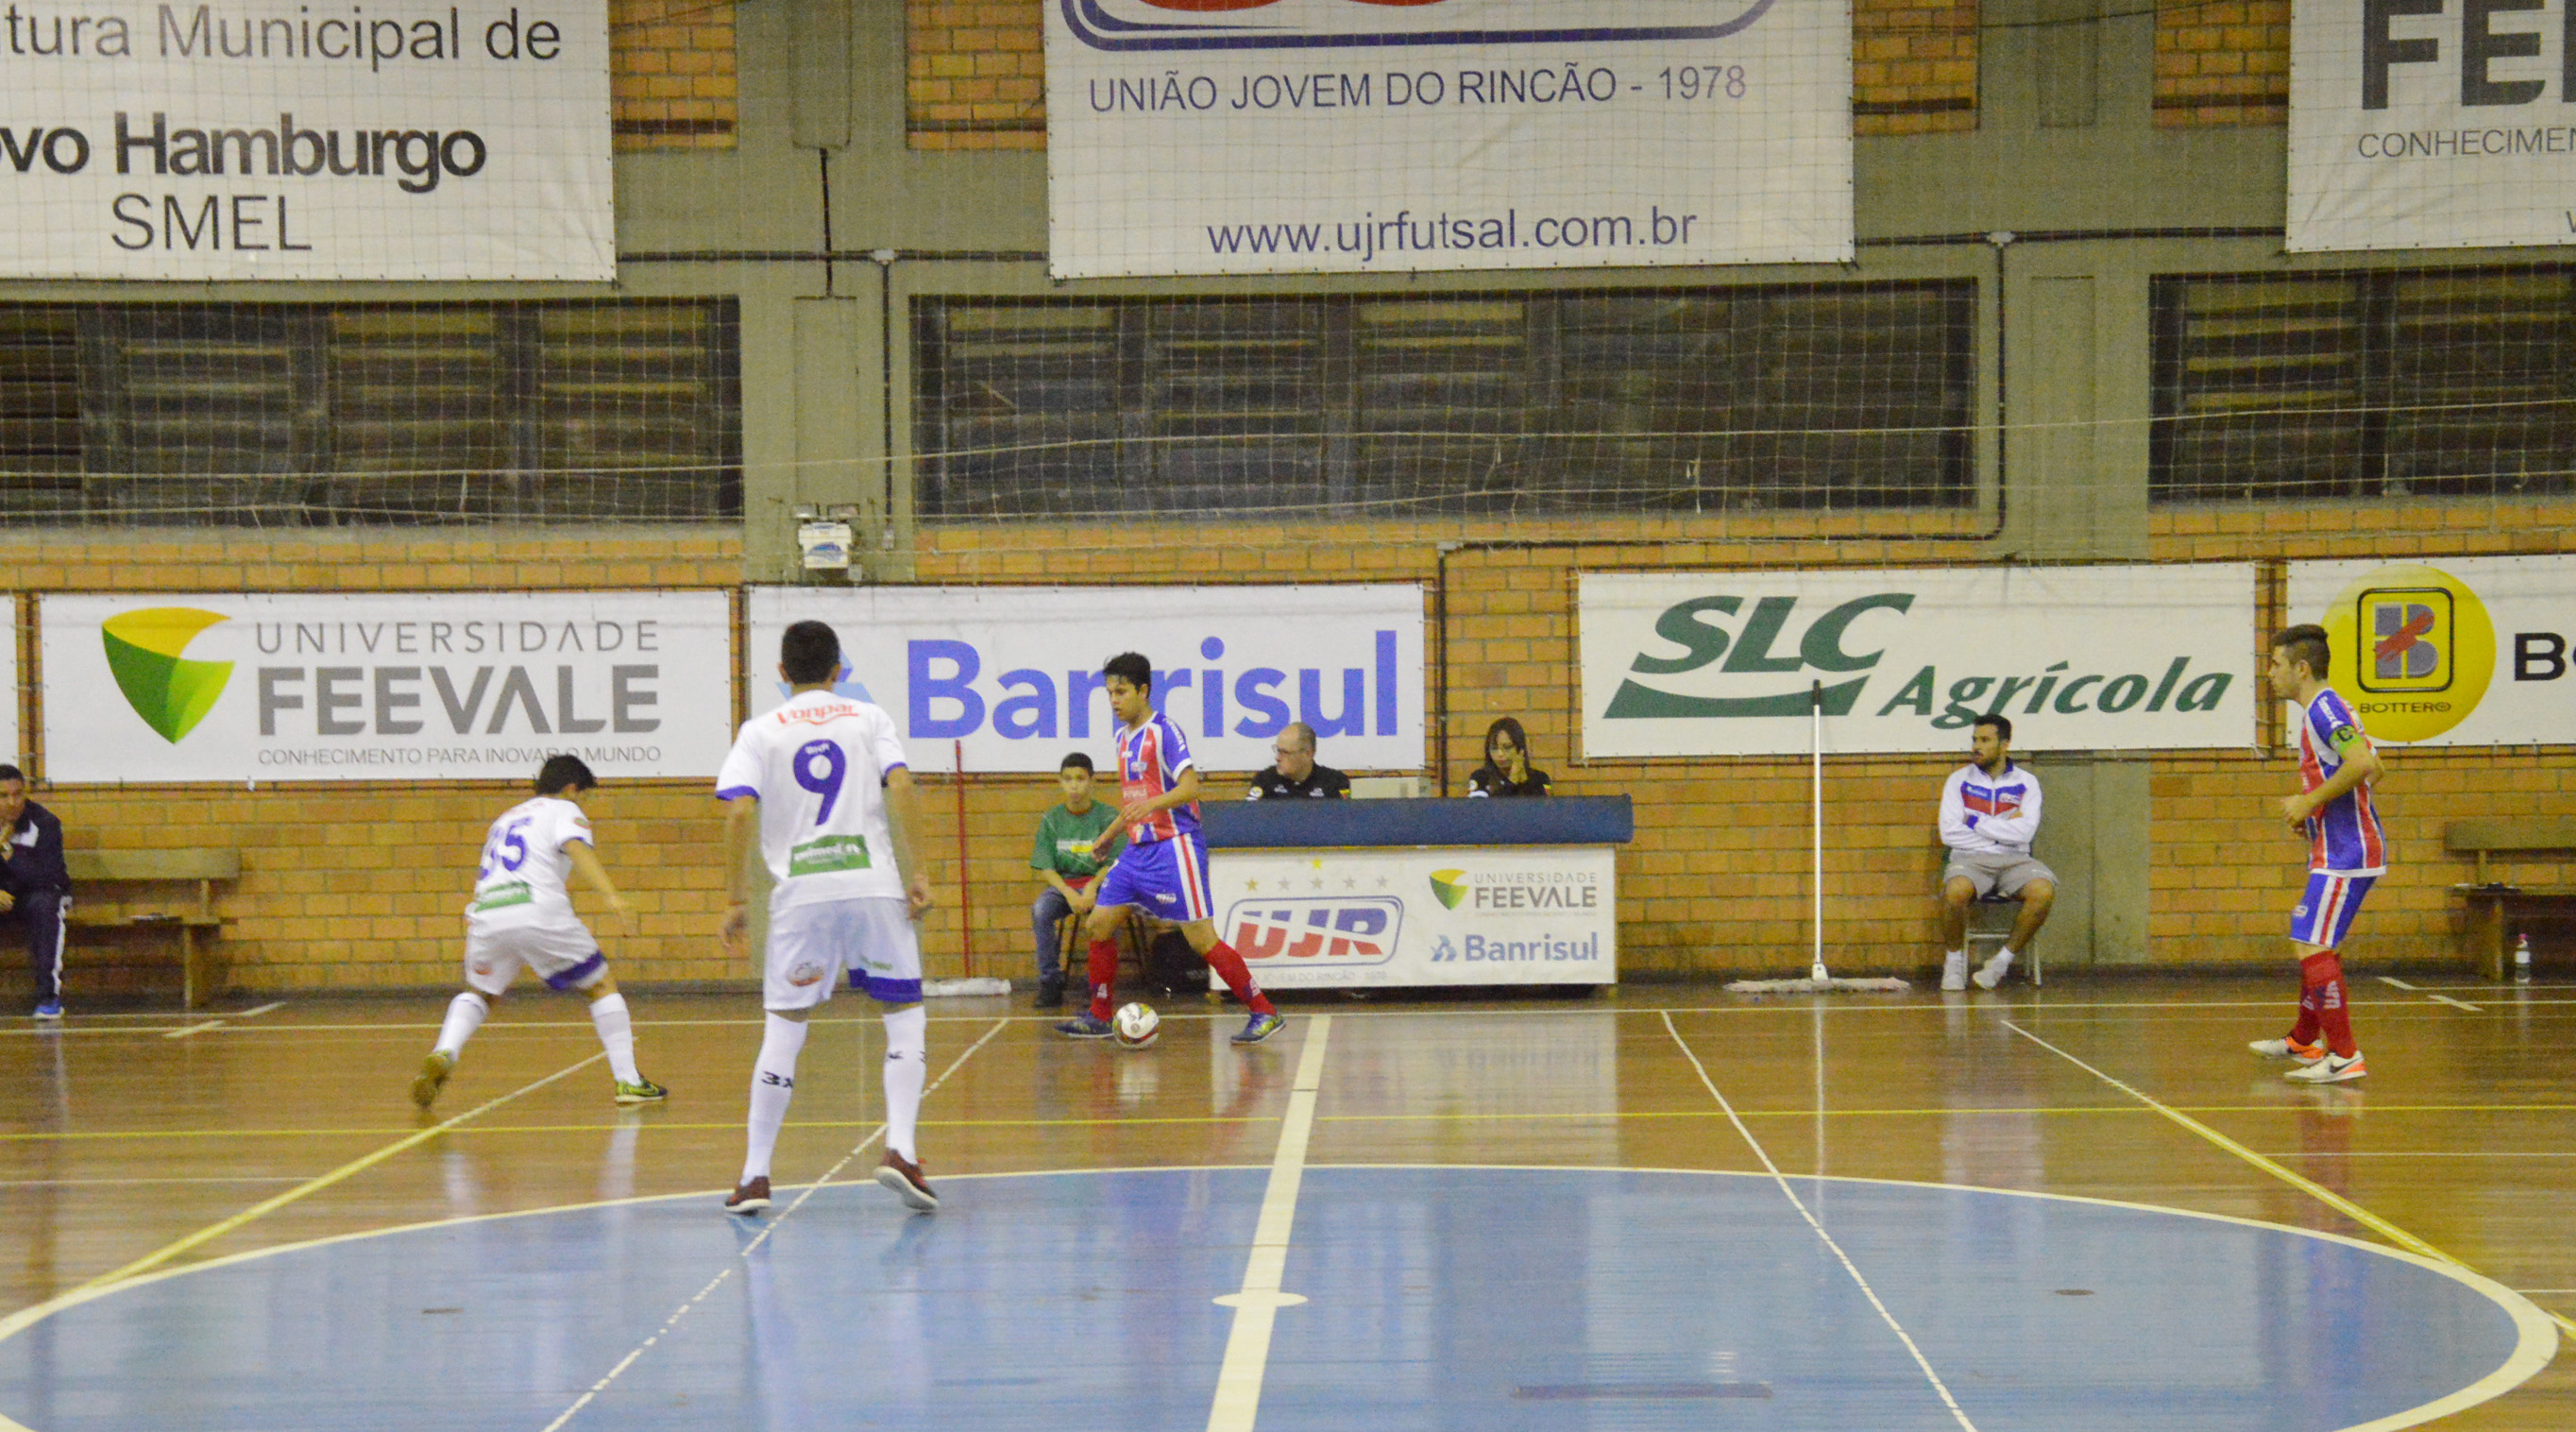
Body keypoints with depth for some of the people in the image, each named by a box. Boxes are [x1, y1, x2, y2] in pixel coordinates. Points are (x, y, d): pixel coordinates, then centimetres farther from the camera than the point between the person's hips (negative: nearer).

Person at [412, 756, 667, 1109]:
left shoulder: (506, 818, 34)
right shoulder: (564, 810, 15)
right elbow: (577, 848, -7)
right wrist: (611, 895, -20)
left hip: (486, 915, 5)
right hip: (538, 911, -5)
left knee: (478, 994, 29)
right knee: (602, 987, 12)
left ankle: (442, 1055, 1)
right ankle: (628, 1081, 6)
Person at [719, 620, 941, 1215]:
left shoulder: (760, 731, 10)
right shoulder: (869, 717, 11)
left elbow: (739, 813, -2)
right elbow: (902, 789, -3)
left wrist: (737, 901, 2)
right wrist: (918, 874, -1)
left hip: (800, 892, 0)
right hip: (873, 882, 0)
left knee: (783, 1026, 8)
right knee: (906, 1014, 10)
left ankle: (755, 1175, 5)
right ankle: (900, 1149, -7)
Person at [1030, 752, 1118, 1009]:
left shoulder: (1107, 817, 0)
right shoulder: (1051, 820, 6)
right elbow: (1045, 869, 1)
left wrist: (1092, 889, -23)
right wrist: (1069, 894, -17)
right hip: (1063, 883, 2)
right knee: (1040, 910, -31)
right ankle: (1050, 981, -23)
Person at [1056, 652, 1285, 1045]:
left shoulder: (1165, 731, -11)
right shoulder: (1123, 736, 14)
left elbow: (1190, 787, -22)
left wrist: (1151, 804, -38)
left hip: (1173, 847, -8)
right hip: (1137, 850, 8)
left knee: (1201, 938, -11)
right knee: (1098, 925, 4)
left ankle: (1264, 1013, -4)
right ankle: (1098, 1017, 16)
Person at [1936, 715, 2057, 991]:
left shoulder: (2026, 782, 7)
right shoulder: (1959, 780, 8)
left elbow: (2024, 832, -8)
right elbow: (1949, 833, -3)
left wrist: (1976, 821, -6)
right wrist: (2003, 829, -3)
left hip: (2014, 859, 1)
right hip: (1970, 857, -1)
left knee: (2044, 891, -32)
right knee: (1956, 891, -36)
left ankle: (2003, 960, -13)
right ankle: (1954, 961, -10)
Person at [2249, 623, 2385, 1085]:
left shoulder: (2324, 709, -15)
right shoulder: (2322, 709, 16)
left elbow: (2362, 764, -29)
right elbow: (2372, 769, 24)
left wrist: (2310, 801, -20)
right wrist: (2309, 807, 17)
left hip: (2344, 855, -11)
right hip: (2341, 850, 11)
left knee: (2312, 948, -12)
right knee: (2313, 946, 22)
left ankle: (2345, 1057, -11)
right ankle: (2305, 1042, 36)